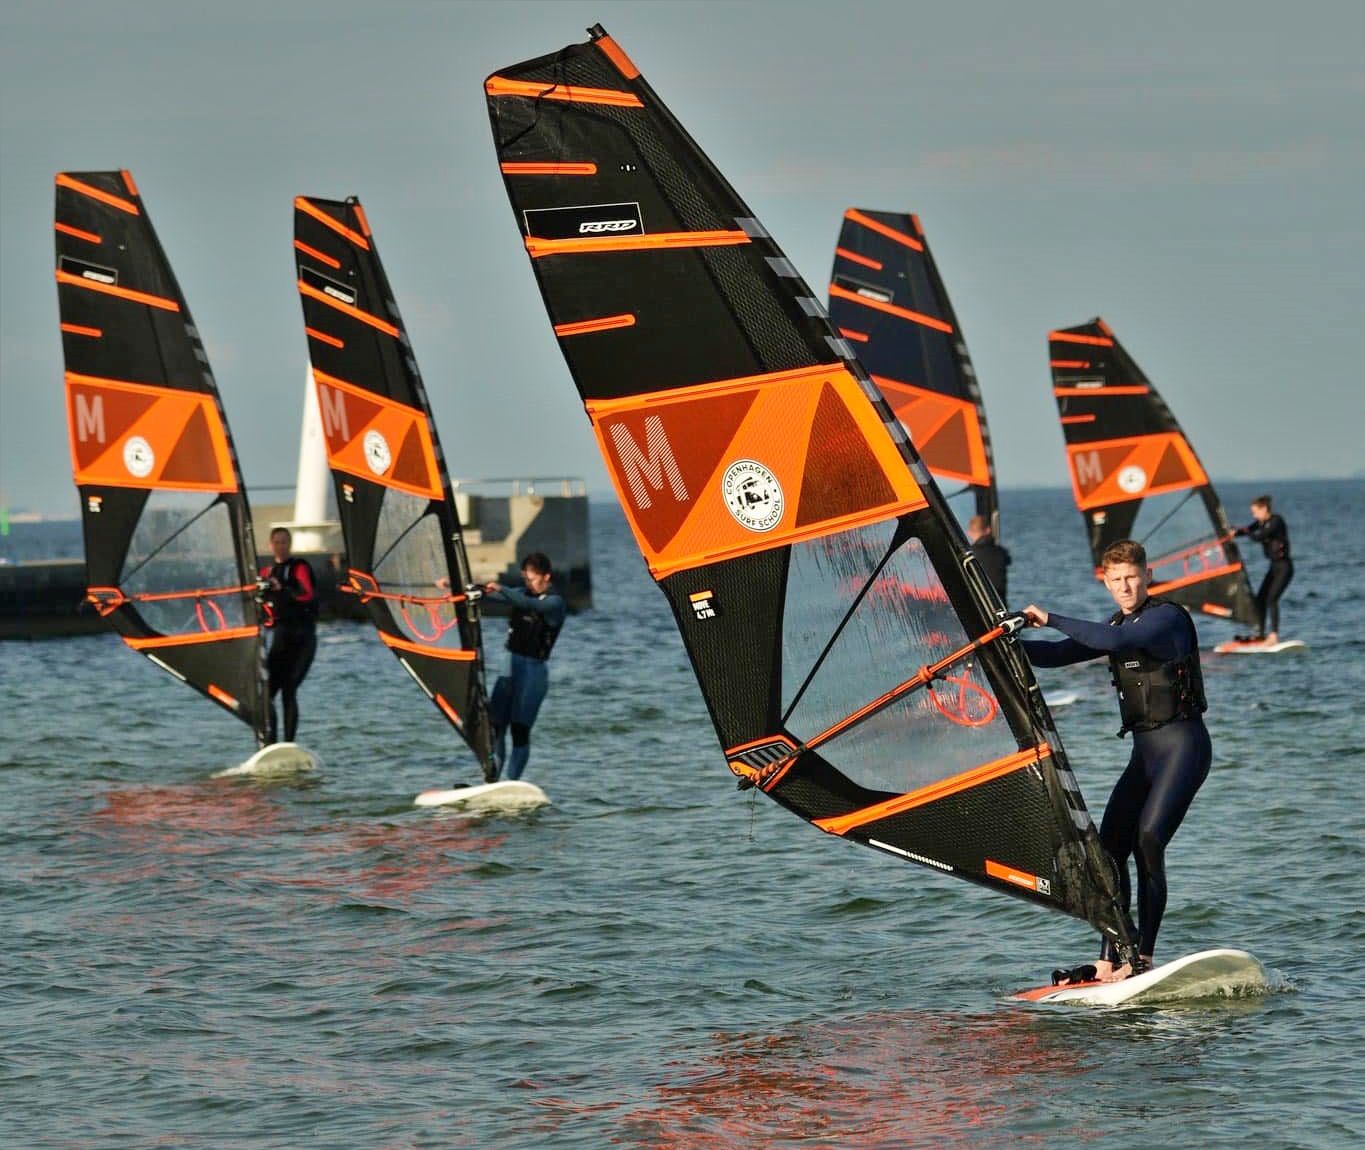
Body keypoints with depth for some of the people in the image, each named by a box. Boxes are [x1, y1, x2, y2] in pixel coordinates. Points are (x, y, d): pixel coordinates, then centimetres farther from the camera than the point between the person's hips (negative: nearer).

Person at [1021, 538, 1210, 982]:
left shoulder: (1167, 617, -11)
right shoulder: (1117, 625, 16)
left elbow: (1115, 641, -28)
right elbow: (1060, 655, 17)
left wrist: (1050, 619, -23)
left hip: (1183, 744, -9)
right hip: (1143, 752, 9)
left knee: (1148, 841, -22)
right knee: (1109, 849, -1)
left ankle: (1143, 958, -24)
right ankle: (1108, 962, 1)